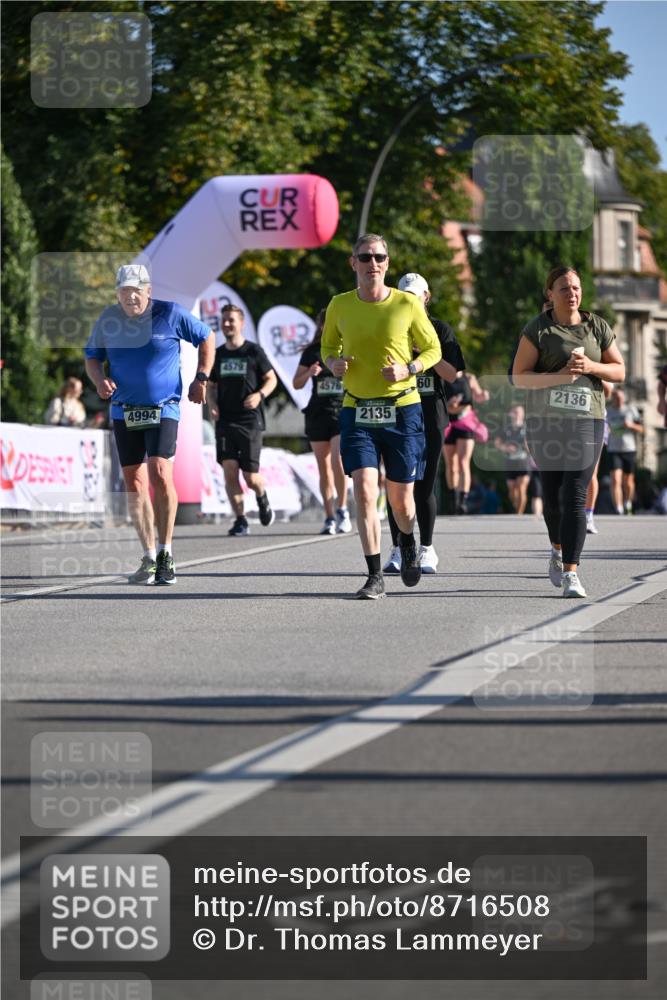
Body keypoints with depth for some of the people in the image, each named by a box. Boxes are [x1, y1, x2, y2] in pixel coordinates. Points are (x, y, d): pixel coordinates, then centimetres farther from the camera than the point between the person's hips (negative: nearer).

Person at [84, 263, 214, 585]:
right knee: (134, 483, 3)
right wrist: (100, 380, -5)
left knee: (160, 475, -19)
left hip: (163, 410, -3)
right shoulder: (108, 319, 4)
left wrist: (201, 379, 5)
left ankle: (165, 551, -7)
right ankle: (149, 557, 12)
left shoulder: (171, 314, -3)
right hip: (124, 411, 4)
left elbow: (206, 338, 11)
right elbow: (92, 357, 16)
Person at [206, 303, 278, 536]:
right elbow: (210, 385, 20)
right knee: (229, 471, -10)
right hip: (225, 421, 3)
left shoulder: (254, 351, -1)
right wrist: (212, 403, 0)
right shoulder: (218, 354, 10)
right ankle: (240, 520, -3)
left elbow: (271, 379, 5)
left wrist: (260, 395, -15)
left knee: (250, 477, -4)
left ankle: (262, 499, 31)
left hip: (250, 421, -3)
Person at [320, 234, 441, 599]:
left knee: (401, 498, 5)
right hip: (357, 411, 1)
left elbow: (432, 349, 7)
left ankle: (408, 543, 41)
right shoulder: (339, 306, 2)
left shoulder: (407, 305, -4)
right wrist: (333, 363, -5)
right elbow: (328, 346, 19)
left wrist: (407, 369, -13)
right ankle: (375, 576, -11)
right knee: (364, 490, -15)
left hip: (402, 409, -1)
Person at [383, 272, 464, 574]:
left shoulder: (440, 330, 6)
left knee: (425, 486, -2)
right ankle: (397, 550, 1)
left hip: (430, 415, -1)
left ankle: (427, 550, 7)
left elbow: (453, 375, -2)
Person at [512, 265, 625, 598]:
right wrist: (560, 375, -19)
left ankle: (570, 573, -15)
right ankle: (558, 549, 41)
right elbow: (519, 377, -6)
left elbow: (619, 371, 10)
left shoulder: (597, 327, 6)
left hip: (586, 421, 0)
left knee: (575, 496, -12)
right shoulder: (537, 330, -1)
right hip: (545, 421, 0)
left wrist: (591, 367, -10)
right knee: (553, 495, 11)